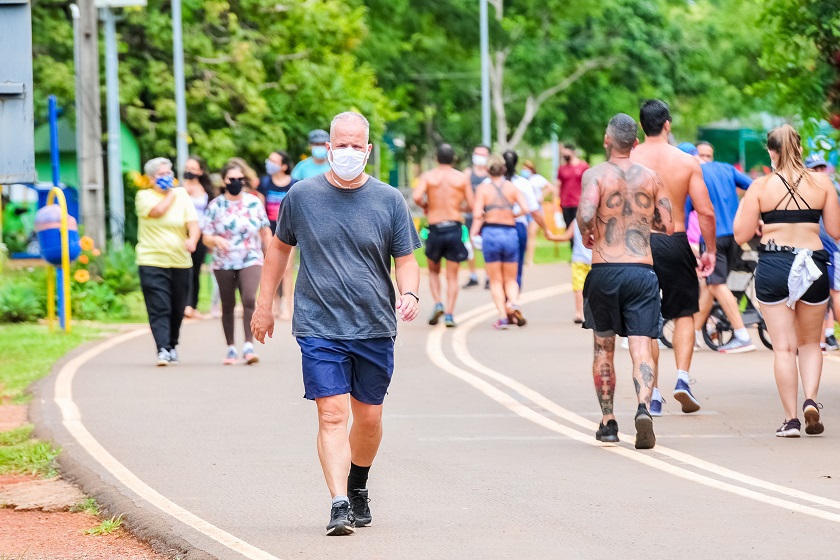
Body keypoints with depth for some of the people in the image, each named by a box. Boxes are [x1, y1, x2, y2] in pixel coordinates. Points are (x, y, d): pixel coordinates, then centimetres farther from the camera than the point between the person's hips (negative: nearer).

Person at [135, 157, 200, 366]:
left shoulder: (182, 196, 10)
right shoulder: (144, 196, 4)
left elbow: (193, 223, -2)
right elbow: (157, 211, -17)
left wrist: (192, 240, -23)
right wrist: (171, 194, -1)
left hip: (180, 262, 3)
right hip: (152, 261, -3)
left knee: (177, 310, 9)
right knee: (159, 308, -13)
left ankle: (172, 345, 27)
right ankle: (163, 349, -18)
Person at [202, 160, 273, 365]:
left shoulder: (254, 202, 3)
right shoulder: (215, 206, 1)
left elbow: (265, 232, 12)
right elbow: (206, 238, 0)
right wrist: (216, 240, -22)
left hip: (251, 261, -1)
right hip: (224, 263, 1)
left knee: (249, 300, -20)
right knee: (228, 306, 8)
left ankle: (248, 345, -21)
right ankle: (231, 348, 19)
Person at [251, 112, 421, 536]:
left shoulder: (389, 200, 1)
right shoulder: (302, 196, 1)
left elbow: (406, 259, 4)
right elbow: (280, 247, 15)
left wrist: (409, 293, -17)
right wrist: (264, 304, 16)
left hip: (375, 327, 2)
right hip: (320, 329, -1)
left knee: (368, 417, 11)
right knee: (333, 415, -13)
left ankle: (358, 487, 35)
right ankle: (339, 504, -18)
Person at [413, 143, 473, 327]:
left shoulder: (428, 176, 2)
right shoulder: (462, 178, 3)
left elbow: (417, 197, -15)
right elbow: (471, 205, 0)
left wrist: (424, 206, 6)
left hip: (435, 229, 0)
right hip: (454, 228, 0)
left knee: (434, 271, 20)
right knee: (452, 276, 5)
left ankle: (438, 303, -1)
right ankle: (449, 314, -6)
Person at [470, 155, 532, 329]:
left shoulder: (483, 188, 0)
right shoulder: (512, 187, 5)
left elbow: (477, 214, -10)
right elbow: (526, 208, -6)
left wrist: (473, 233, 1)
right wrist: (512, 216, 12)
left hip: (490, 232, -2)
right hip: (511, 232, 2)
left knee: (495, 280, 8)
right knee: (510, 279, 12)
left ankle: (502, 315, -2)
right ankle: (513, 302, -17)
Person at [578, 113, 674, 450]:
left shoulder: (596, 174, -3)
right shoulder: (651, 178, 7)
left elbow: (586, 215, -20)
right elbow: (668, 226, 9)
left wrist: (585, 233, 2)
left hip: (604, 270, -1)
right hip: (642, 270, 1)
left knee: (603, 347, 16)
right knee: (641, 347, -3)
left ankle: (608, 422, 19)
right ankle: (643, 407, -28)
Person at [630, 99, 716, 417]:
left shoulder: (627, 160, -3)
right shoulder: (686, 161, -2)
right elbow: (705, 212, -4)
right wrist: (710, 250, 7)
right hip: (676, 242, 0)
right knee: (684, 313, 16)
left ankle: (652, 394, 7)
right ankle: (682, 378, -1)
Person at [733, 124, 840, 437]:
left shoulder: (761, 187, -4)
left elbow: (741, 235, -3)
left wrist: (743, 208, 13)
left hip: (773, 266, -2)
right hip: (813, 265, 2)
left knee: (784, 347, 3)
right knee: (810, 343, 18)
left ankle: (791, 418, -1)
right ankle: (811, 400, -4)